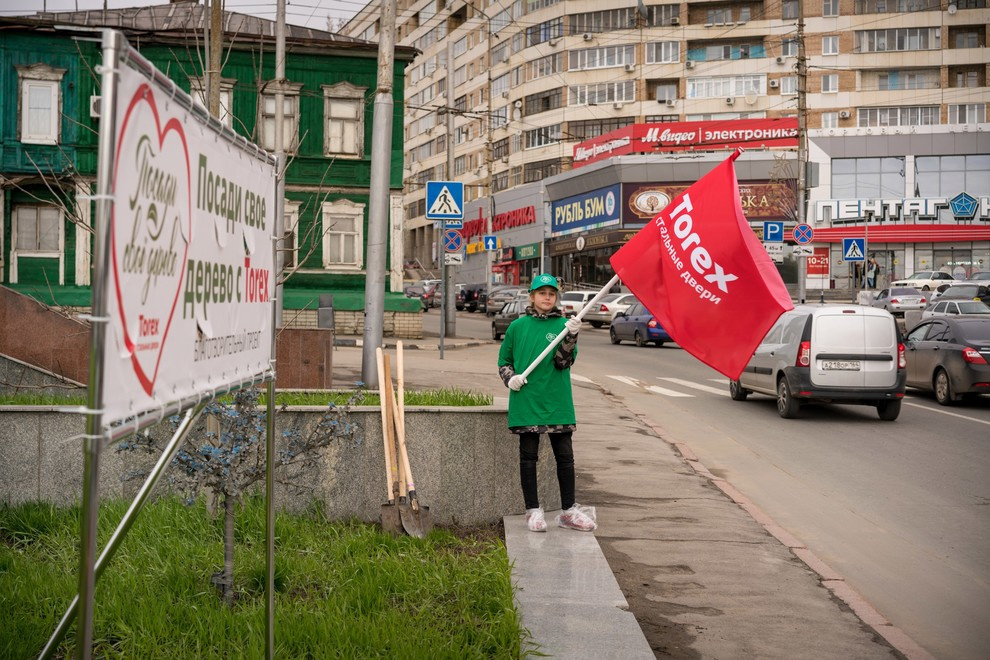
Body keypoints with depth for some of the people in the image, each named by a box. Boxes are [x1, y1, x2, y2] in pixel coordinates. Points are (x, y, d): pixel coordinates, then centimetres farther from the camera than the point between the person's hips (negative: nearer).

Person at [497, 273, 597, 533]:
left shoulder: (563, 325, 3)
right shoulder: (517, 326, 5)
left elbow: (563, 362, -9)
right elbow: (504, 361, 14)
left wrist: (571, 336, -23)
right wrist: (510, 378, -5)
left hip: (557, 402, 0)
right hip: (526, 402, 0)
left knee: (565, 456, 4)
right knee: (528, 457, 5)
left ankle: (568, 511, 15)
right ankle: (533, 510, 15)